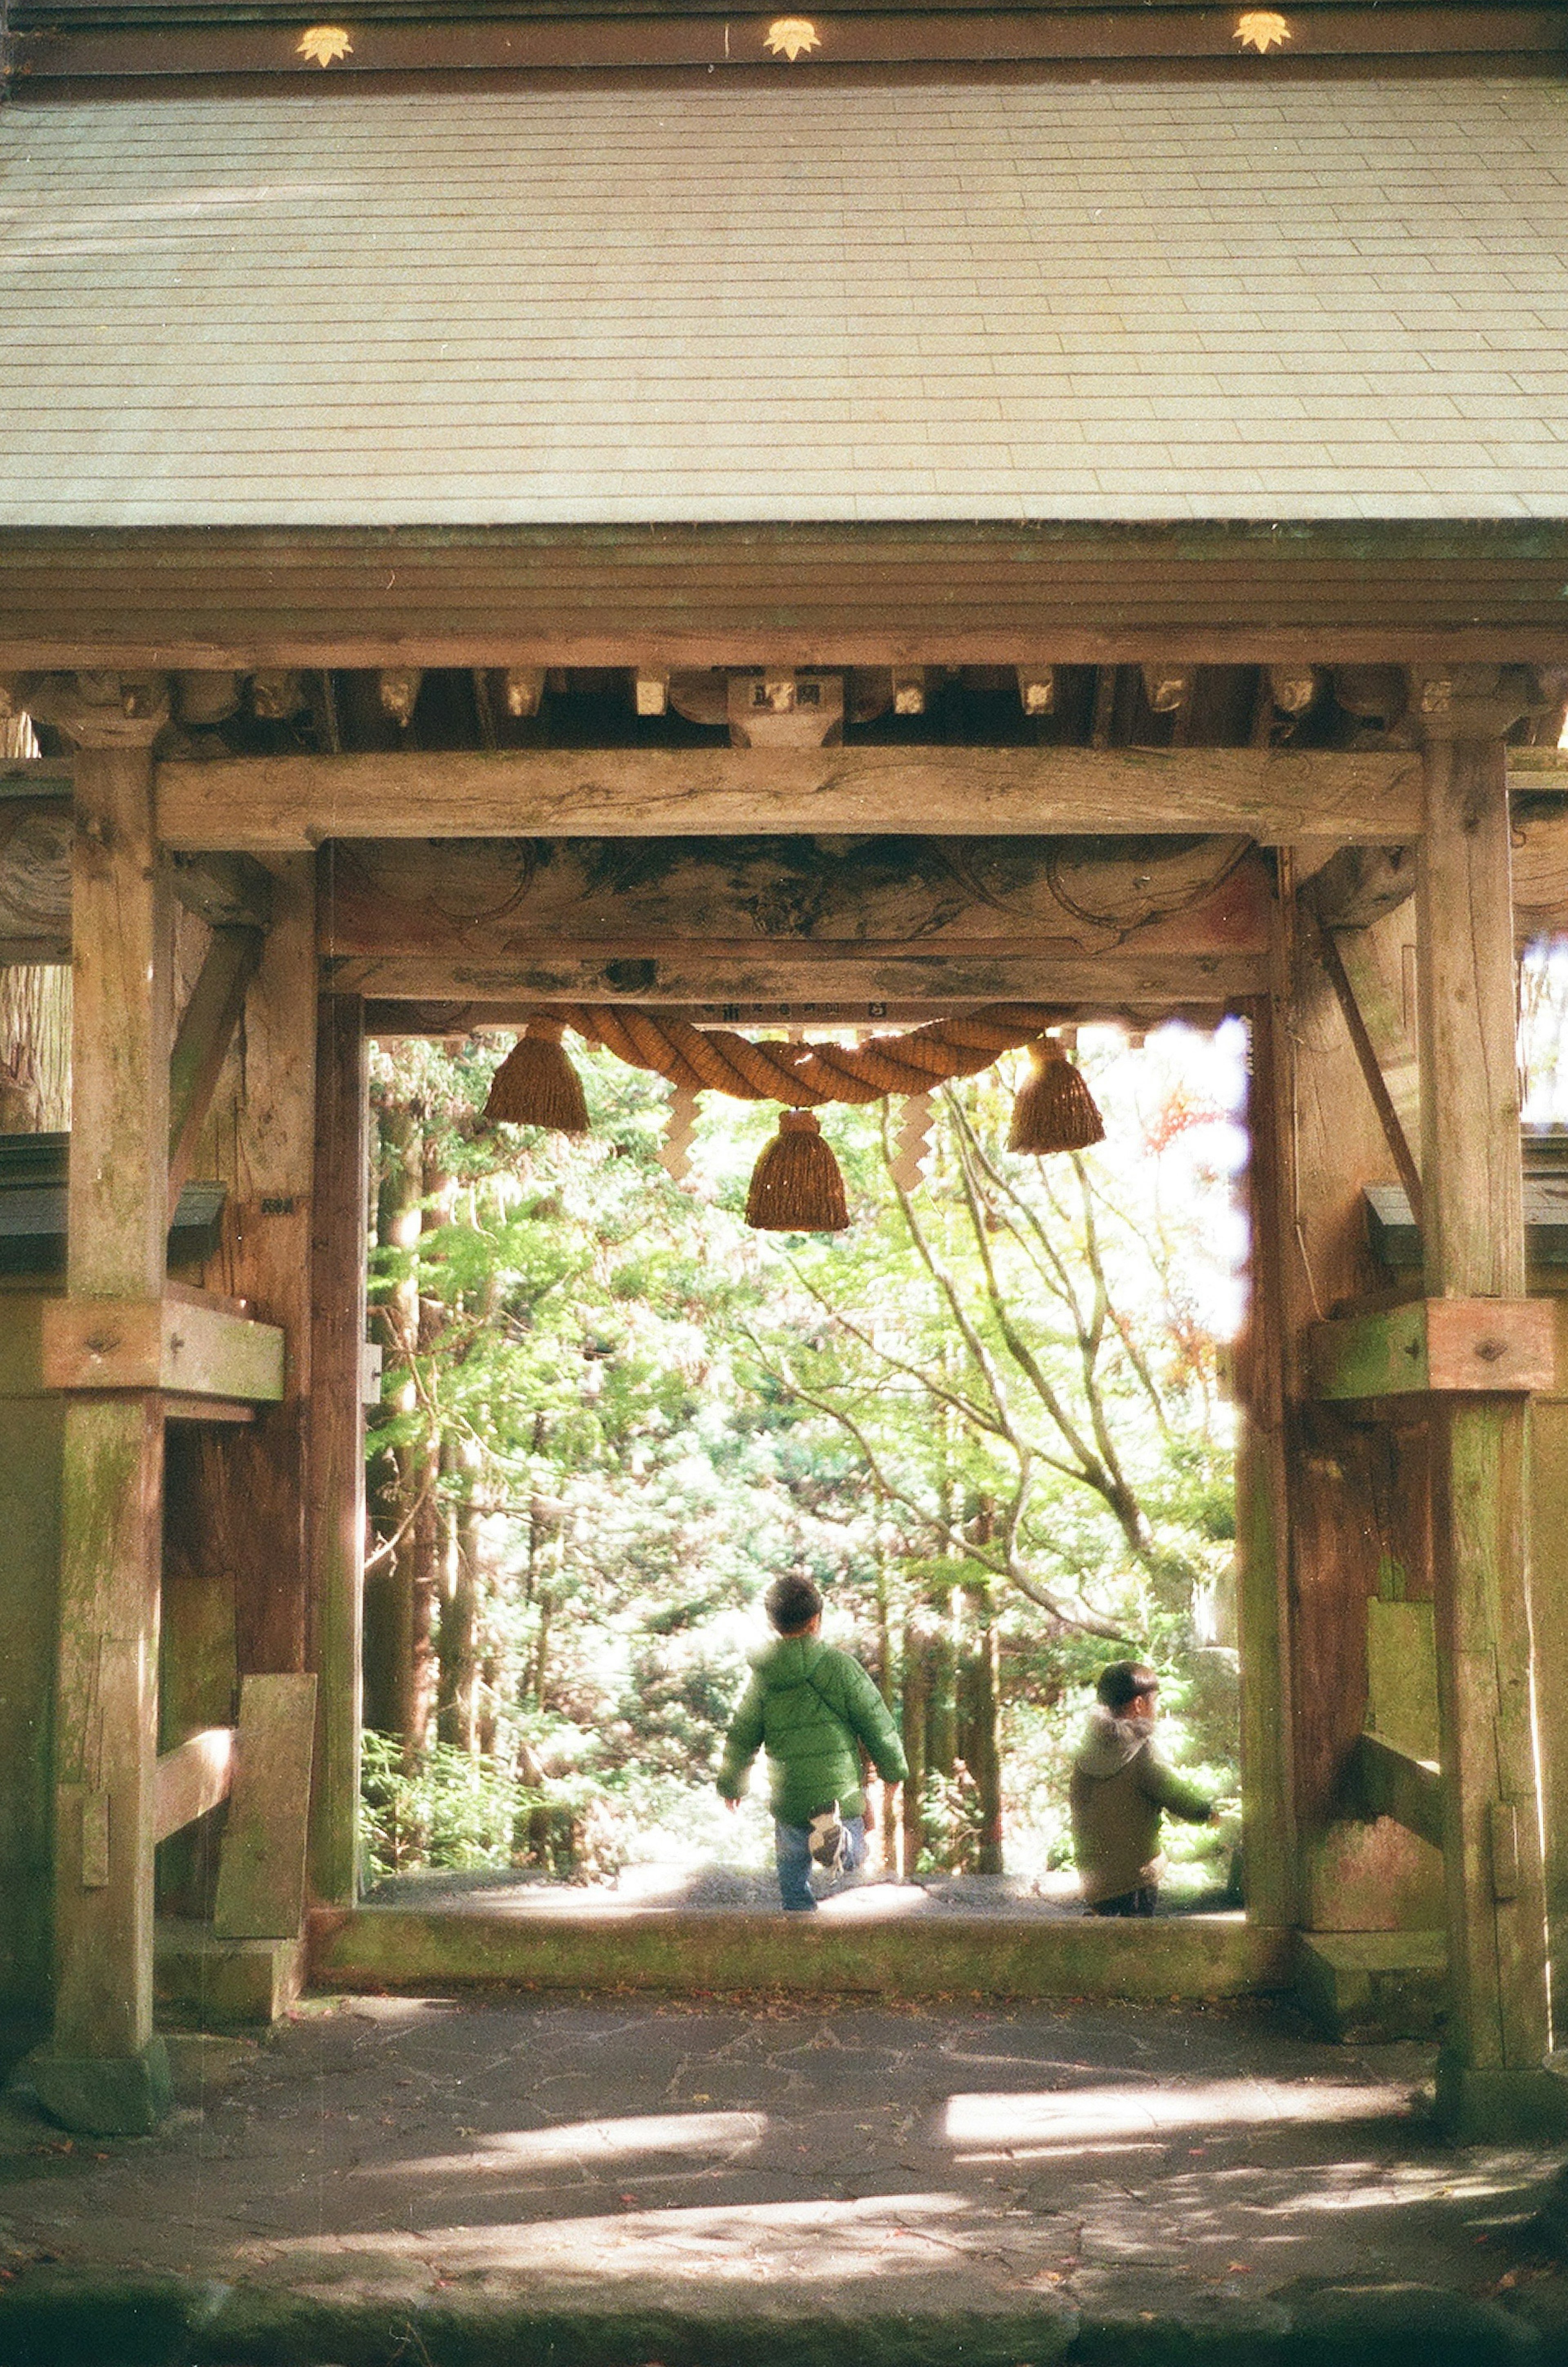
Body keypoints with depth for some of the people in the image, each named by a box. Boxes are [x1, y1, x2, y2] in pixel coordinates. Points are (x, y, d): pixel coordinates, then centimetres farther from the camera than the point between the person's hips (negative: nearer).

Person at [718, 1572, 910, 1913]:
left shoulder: (763, 1678, 0)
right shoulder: (840, 1667, -9)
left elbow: (741, 1739, 8)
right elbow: (879, 1727, -4)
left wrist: (731, 1784, 25)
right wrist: (894, 1770, 12)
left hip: (788, 1806, 3)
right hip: (842, 1794, -2)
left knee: (793, 1873, 19)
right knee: (850, 1859, 17)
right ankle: (839, 1841, -11)